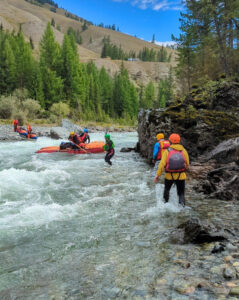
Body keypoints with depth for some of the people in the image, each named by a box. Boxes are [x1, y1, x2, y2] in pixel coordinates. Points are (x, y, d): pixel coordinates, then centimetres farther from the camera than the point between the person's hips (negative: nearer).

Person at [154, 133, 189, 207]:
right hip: (181, 176, 0)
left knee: (167, 189, 27)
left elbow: (162, 164, -14)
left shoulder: (167, 151, -9)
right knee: (181, 193, 10)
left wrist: (157, 175, -8)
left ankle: (165, 202, 41)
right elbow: (187, 164, -1)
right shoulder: (183, 151, -3)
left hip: (169, 176, 0)